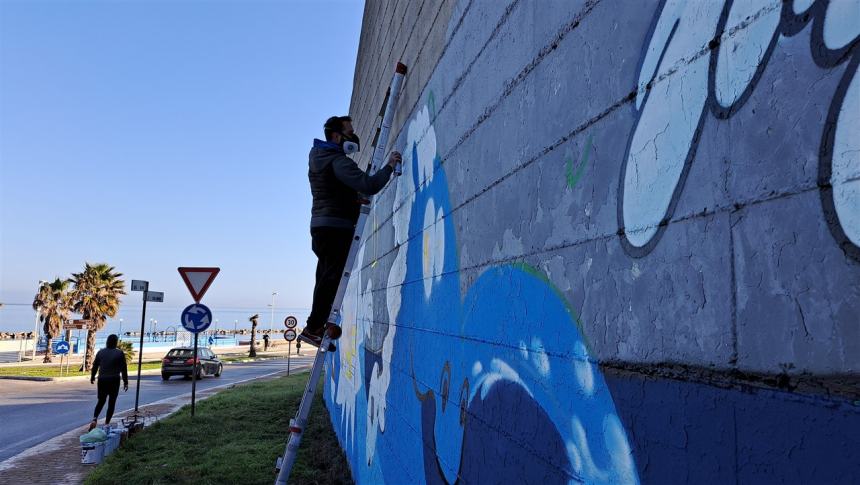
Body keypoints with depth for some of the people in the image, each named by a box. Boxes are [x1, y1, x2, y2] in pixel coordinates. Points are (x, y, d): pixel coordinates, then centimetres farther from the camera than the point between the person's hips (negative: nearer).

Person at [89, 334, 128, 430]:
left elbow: (95, 366, 10)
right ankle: (106, 423, 6)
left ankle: (95, 419, -6)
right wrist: (125, 382, 2)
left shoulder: (101, 352, 3)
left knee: (101, 401, 15)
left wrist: (92, 377, 25)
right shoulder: (120, 353, -7)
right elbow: (124, 369, -5)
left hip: (102, 380, 3)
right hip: (114, 381, -3)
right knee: (111, 403, 7)